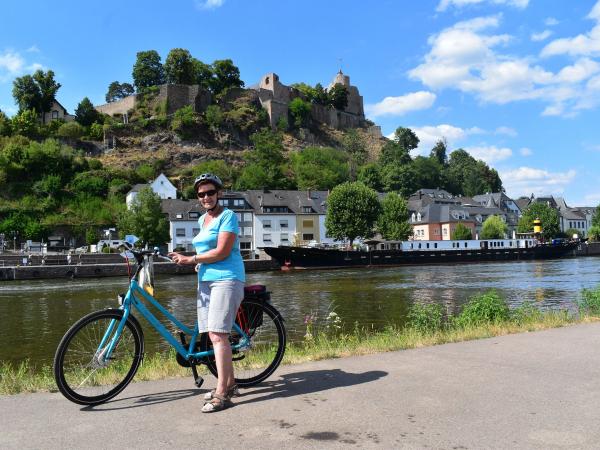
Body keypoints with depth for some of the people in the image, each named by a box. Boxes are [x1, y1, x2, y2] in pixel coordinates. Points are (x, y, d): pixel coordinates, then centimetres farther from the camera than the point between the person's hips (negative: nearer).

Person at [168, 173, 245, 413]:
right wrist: (194, 260, 7)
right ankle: (230, 383, 20)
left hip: (226, 278, -8)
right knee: (214, 335, 8)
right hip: (206, 279, 8)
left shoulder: (228, 216, -6)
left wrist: (191, 260, -9)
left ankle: (222, 394, -10)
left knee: (218, 334, -13)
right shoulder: (202, 220, 18)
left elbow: (222, 252, -15)